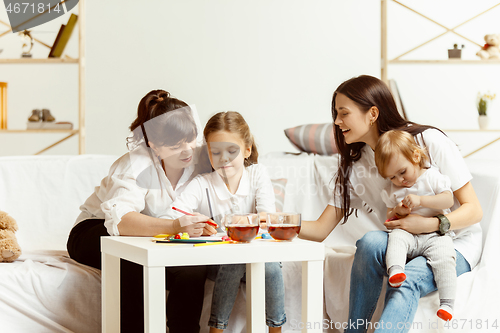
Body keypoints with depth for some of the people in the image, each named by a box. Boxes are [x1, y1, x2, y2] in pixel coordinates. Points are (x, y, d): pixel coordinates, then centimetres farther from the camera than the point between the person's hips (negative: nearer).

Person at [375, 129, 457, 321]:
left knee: (443, 257, -29)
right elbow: (389, 217, 19)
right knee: (396, 236, -29)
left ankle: (447, 302, -30)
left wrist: (420, 200, -20)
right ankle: (394, 270, -50)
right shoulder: (393, 190, 15)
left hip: (436, 235, -3)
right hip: (409, 235, 3)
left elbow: (448, 200, -10)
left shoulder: (432, 177, 2)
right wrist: (397, 212, -6)